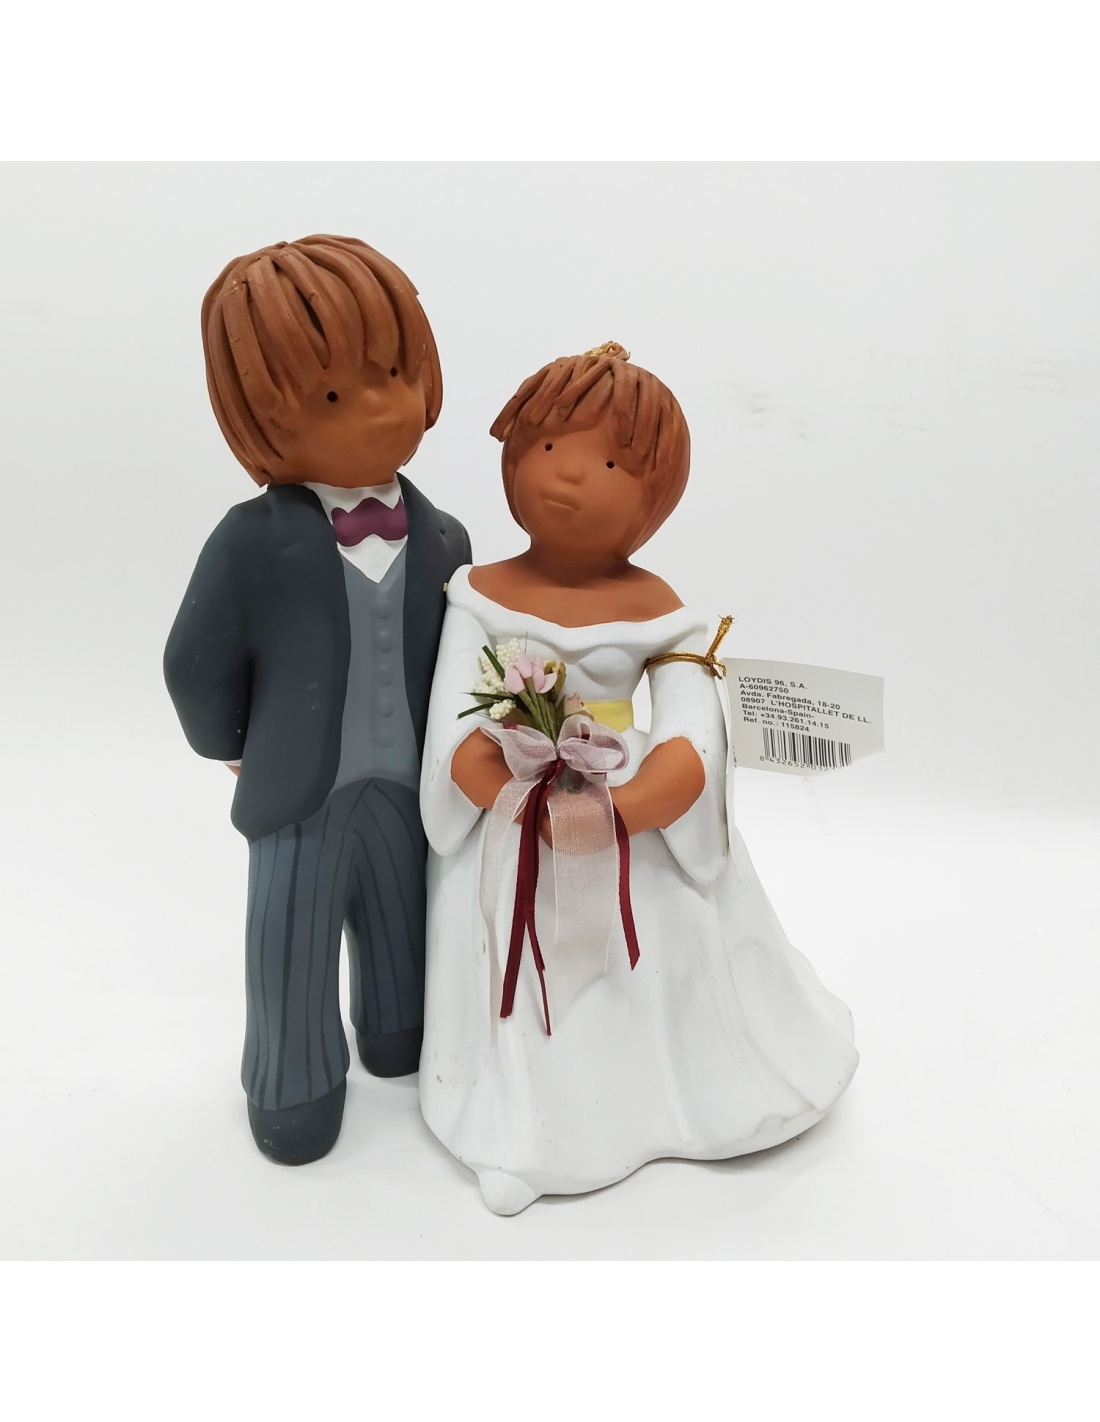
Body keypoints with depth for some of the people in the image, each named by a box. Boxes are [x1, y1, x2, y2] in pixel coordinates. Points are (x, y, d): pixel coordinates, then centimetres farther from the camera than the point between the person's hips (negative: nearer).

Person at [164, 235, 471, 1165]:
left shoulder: (442, 540, -8)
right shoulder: (254, 542, -21)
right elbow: (198, 662, -11)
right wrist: (226, 744, 3)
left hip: (410, 789, 4)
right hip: (300, 796, -3)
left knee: (403, 929, 24)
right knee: (292, 950, 14)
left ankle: (399, 1038, 51)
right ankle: (294, 1080, 39)